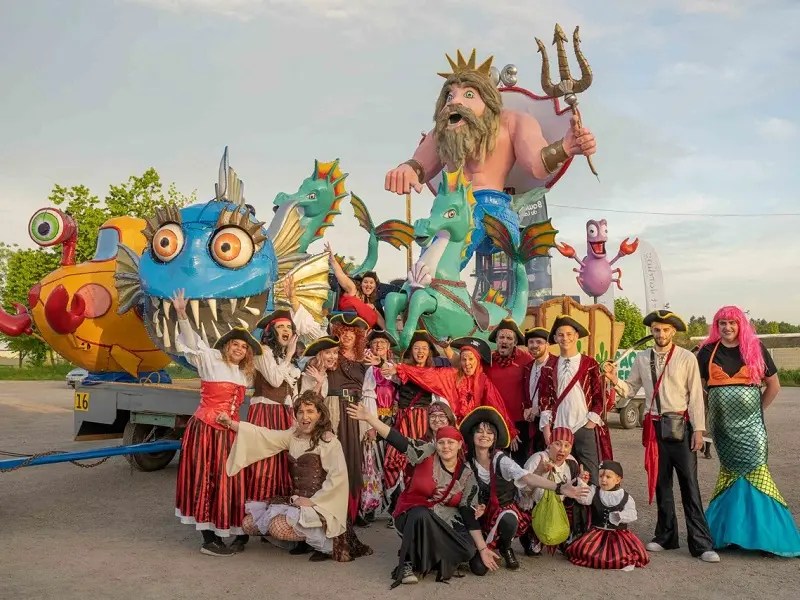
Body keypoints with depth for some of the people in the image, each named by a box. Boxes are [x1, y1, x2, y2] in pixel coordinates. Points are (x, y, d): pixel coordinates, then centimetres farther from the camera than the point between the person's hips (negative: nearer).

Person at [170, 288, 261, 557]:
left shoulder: (245, 374, 15)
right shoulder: (211, 359, -3)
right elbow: (193, 342, -17)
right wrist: (182, 315, -30)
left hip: (231, 430, 6)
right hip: (206, 427, -6)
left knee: (229, 481, 8)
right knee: (206, 480, -3)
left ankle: (236, 530, 16)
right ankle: (209, 538, 1)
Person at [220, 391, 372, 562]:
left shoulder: (328, 440, -11)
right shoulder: (293, 435, 9)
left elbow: (338, 475, -19)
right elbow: (262, 435, 8)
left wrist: (313, 500, -20)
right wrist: (230, 423, 0)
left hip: (318, 504, -7)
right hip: (295, 499, 7)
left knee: (278, 528, -28)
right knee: (249, 523, 2)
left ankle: (326, 541, -4)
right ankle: (303, 539, 12)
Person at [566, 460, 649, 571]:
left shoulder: (625, 497, 2)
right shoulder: (594, 491, 2)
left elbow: (632, 514, -4)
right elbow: (583, 499, -15)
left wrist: (621, 516, -23)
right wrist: (582, 483, -29)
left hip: (619, 533, 0)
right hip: (597, 532, 0)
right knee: (582, 549, -22)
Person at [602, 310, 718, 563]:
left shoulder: (687, 358, -3)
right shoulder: (641, 359, 7)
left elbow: (695, 396, -4)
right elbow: (630, 390, 9)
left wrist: (698, 429, -8)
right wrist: (615, 380, -10)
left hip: (681, 425, -4)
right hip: (654, 426, 4)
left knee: (689, 485, -3)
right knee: (660, 483, 13)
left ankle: (701, 543, 4)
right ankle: (666, 536, 26)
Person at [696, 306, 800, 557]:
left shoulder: (755, 349, 2)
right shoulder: (708, 352, 1)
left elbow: (774, 385, 10)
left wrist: (758, 409, 7)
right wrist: (705, 414, 4)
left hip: (750, 423, 0)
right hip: (722, 423, 1)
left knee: (755, 469, -6)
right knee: (730, 470, 5)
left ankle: (763, 529, 2)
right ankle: (727, 527, 15)